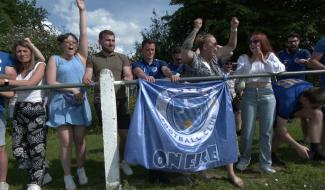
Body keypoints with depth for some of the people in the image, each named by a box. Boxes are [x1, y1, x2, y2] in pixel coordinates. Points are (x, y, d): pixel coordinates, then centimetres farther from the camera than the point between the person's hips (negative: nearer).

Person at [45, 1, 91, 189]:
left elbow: (84, 35, 5)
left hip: (80, 103, 2)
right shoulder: (55, 59, 5)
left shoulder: (81, 57, 11)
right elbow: (50, 83, -4)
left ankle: (81, 171, 23)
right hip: (61, 104, -2)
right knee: (66, 142, -2)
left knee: (80, 139, 7)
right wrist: (72, 90, -13)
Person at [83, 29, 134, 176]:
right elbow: (87, 76, 0)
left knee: (126, 134, 2)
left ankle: (122, 161, 25)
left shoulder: (122, 58, 13)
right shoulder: (92, 59, 11)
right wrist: (86, 80, -24)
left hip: (120, 100, 1)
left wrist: (127, 78, -22)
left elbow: (129, 75, 2)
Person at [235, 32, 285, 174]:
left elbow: (281, 69, -8)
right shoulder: (244, 57, 5)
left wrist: (264, 60, -11)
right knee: (247, 131, 1)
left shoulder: (270, 56, 8)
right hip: (249, 94, -1)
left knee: (266, 131, 3)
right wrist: (252, 60, -13)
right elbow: (239, 73, -10)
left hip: (267, 94, 1)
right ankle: (244, 159, 23)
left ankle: (265, 163, 16)